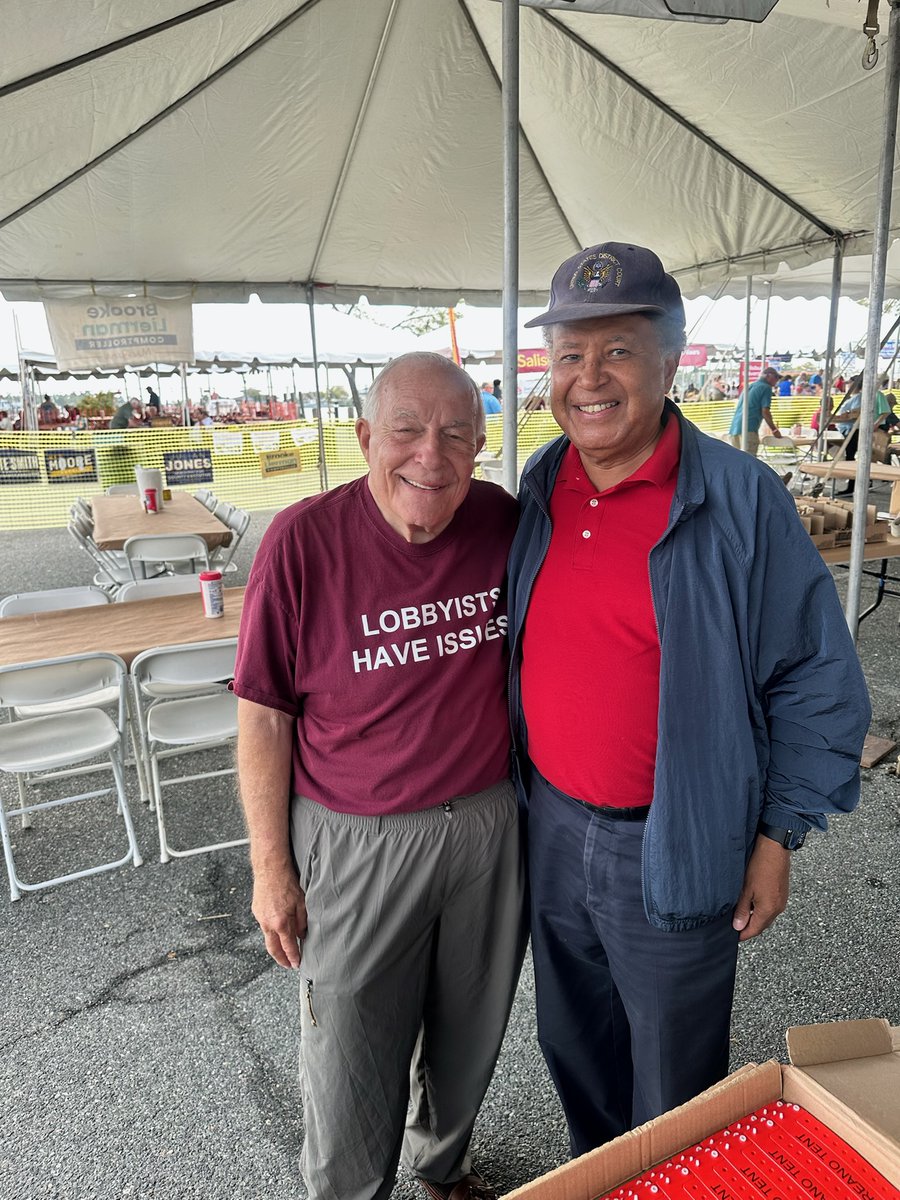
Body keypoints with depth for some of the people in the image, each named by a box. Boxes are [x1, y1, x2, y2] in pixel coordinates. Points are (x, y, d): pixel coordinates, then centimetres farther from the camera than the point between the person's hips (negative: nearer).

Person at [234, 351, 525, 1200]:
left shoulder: (501, 522, -8)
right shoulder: (303, 542, -17)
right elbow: (266, 715, -11)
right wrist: (270, 865, -7)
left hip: (489, 826, 4)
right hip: (358, 843, -3)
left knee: (470, 1033, 25)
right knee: (351, 1057, 15)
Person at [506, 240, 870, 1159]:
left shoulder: (743, 500, -16)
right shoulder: (538, 488, -1)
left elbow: (817, 680, -9)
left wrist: (778, 837, -7)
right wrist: (514, 787, 12)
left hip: (675, 850, -4)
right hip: (549, 828, 5)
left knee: (674, 1085, 20)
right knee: (573, 1048, 27)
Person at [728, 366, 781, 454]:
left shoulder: (749, 386, 25)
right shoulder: (766, 387, 1)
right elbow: (765, 412, -5)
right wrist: (774, 430, 6)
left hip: (734, 430, 8)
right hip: (748, 430, -8)